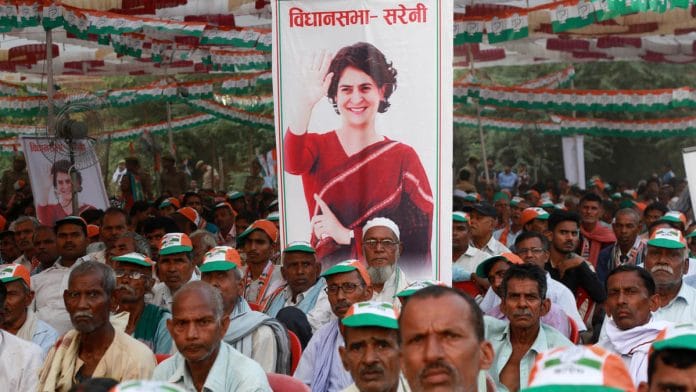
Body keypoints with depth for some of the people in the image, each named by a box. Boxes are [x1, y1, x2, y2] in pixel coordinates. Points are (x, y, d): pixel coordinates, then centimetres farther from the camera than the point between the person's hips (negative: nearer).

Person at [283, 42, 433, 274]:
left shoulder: (403, 157, 2)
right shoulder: (315, 146, 4)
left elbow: (419, 231, -4)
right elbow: (293, 165, -19)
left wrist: (347, 235, -9)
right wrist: (305, 103, -33)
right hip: (325, 270, -1)